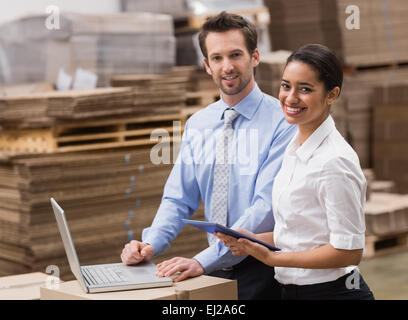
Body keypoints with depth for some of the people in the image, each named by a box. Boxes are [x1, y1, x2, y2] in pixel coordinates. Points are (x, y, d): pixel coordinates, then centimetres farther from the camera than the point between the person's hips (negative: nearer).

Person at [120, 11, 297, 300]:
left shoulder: (282, 122, -9)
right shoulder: (197, 124, 10)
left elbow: (267, 207, -17)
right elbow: (179, 199, 11)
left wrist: (204, 261, -24)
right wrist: (150, 244, -9)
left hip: (264, 271, -4)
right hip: (215, 268, 5)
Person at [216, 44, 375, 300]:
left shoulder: (334, 161, -20)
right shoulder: (295, 148, 7)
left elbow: (349, 251, -20)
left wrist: (272, 257, -18)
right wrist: (254, 240, 1)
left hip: (331, 291, -8)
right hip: (292, 290, 8)